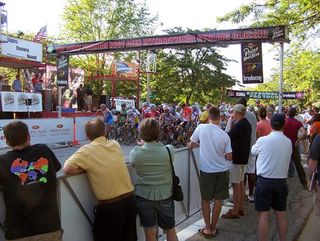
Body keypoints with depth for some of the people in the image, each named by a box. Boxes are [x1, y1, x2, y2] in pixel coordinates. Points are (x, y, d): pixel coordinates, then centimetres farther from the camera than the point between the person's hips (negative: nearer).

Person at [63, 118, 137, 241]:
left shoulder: (87, 150, -11)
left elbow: (67, 169, -17)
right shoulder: (115, 144, 3)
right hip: (129, 200, 5)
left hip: (109, 207, -5)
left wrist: (87, 167, -3)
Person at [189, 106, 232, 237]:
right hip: (222, 170, 1)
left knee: (205, 199, 15)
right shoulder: (225, 135, -10)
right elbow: (229, 157, -7)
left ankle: (207, 228, 18)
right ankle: (213, 228, 24)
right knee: (218, 199, 14)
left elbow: (191, 145, -2)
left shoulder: (201, 128, -13)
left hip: (206, 170, -1)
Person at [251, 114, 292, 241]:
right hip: (281, 181, 4)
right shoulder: (288, 142, 0)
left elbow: (253, 151, 7)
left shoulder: (263, 140, -11)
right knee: (281, 214, 14)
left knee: (264, 214, 2)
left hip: (264, 181, -4)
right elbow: (288, 156, 13)